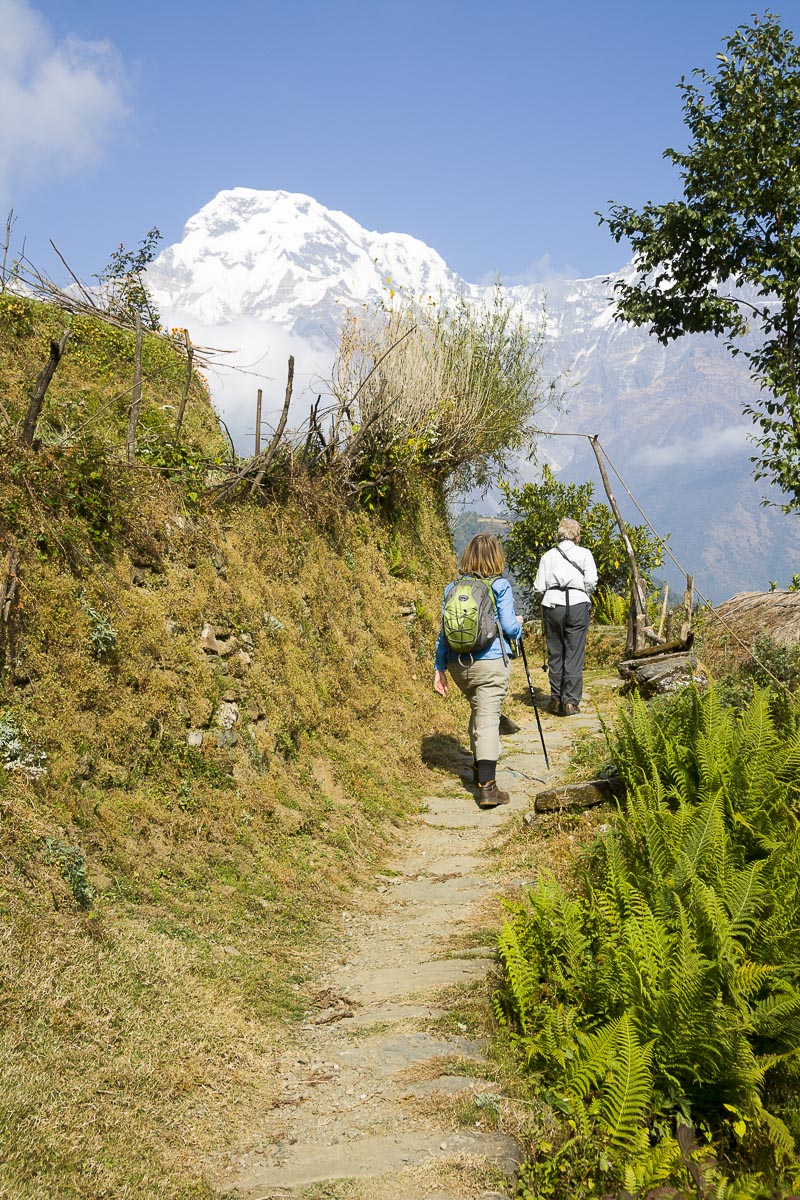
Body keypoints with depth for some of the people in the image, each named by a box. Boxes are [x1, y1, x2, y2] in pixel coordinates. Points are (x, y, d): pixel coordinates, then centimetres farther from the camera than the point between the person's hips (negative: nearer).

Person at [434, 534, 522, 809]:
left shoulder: (452, 587, 7)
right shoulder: (500, 586, -5)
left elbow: (445, 630, 8)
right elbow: (509, 627, -8)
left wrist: (439, 668, 12)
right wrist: (519, 624, 15)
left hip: (458, 664, 5)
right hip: (491, 663, -5)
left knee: (477, 711, 25)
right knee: (488, 719, -7)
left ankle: (479, 768, 34)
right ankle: (486, 787, -15)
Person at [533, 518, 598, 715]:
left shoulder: (548, 555, 8)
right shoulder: (584, 554, 4)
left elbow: (539, 587, 2)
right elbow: (591, 582, -5)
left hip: (551, 605, 2)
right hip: (577, 605, -2)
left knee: (555, 654, 11)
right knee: (574, 655, 1)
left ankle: (556, 699, 15)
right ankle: (571, 701, -1)